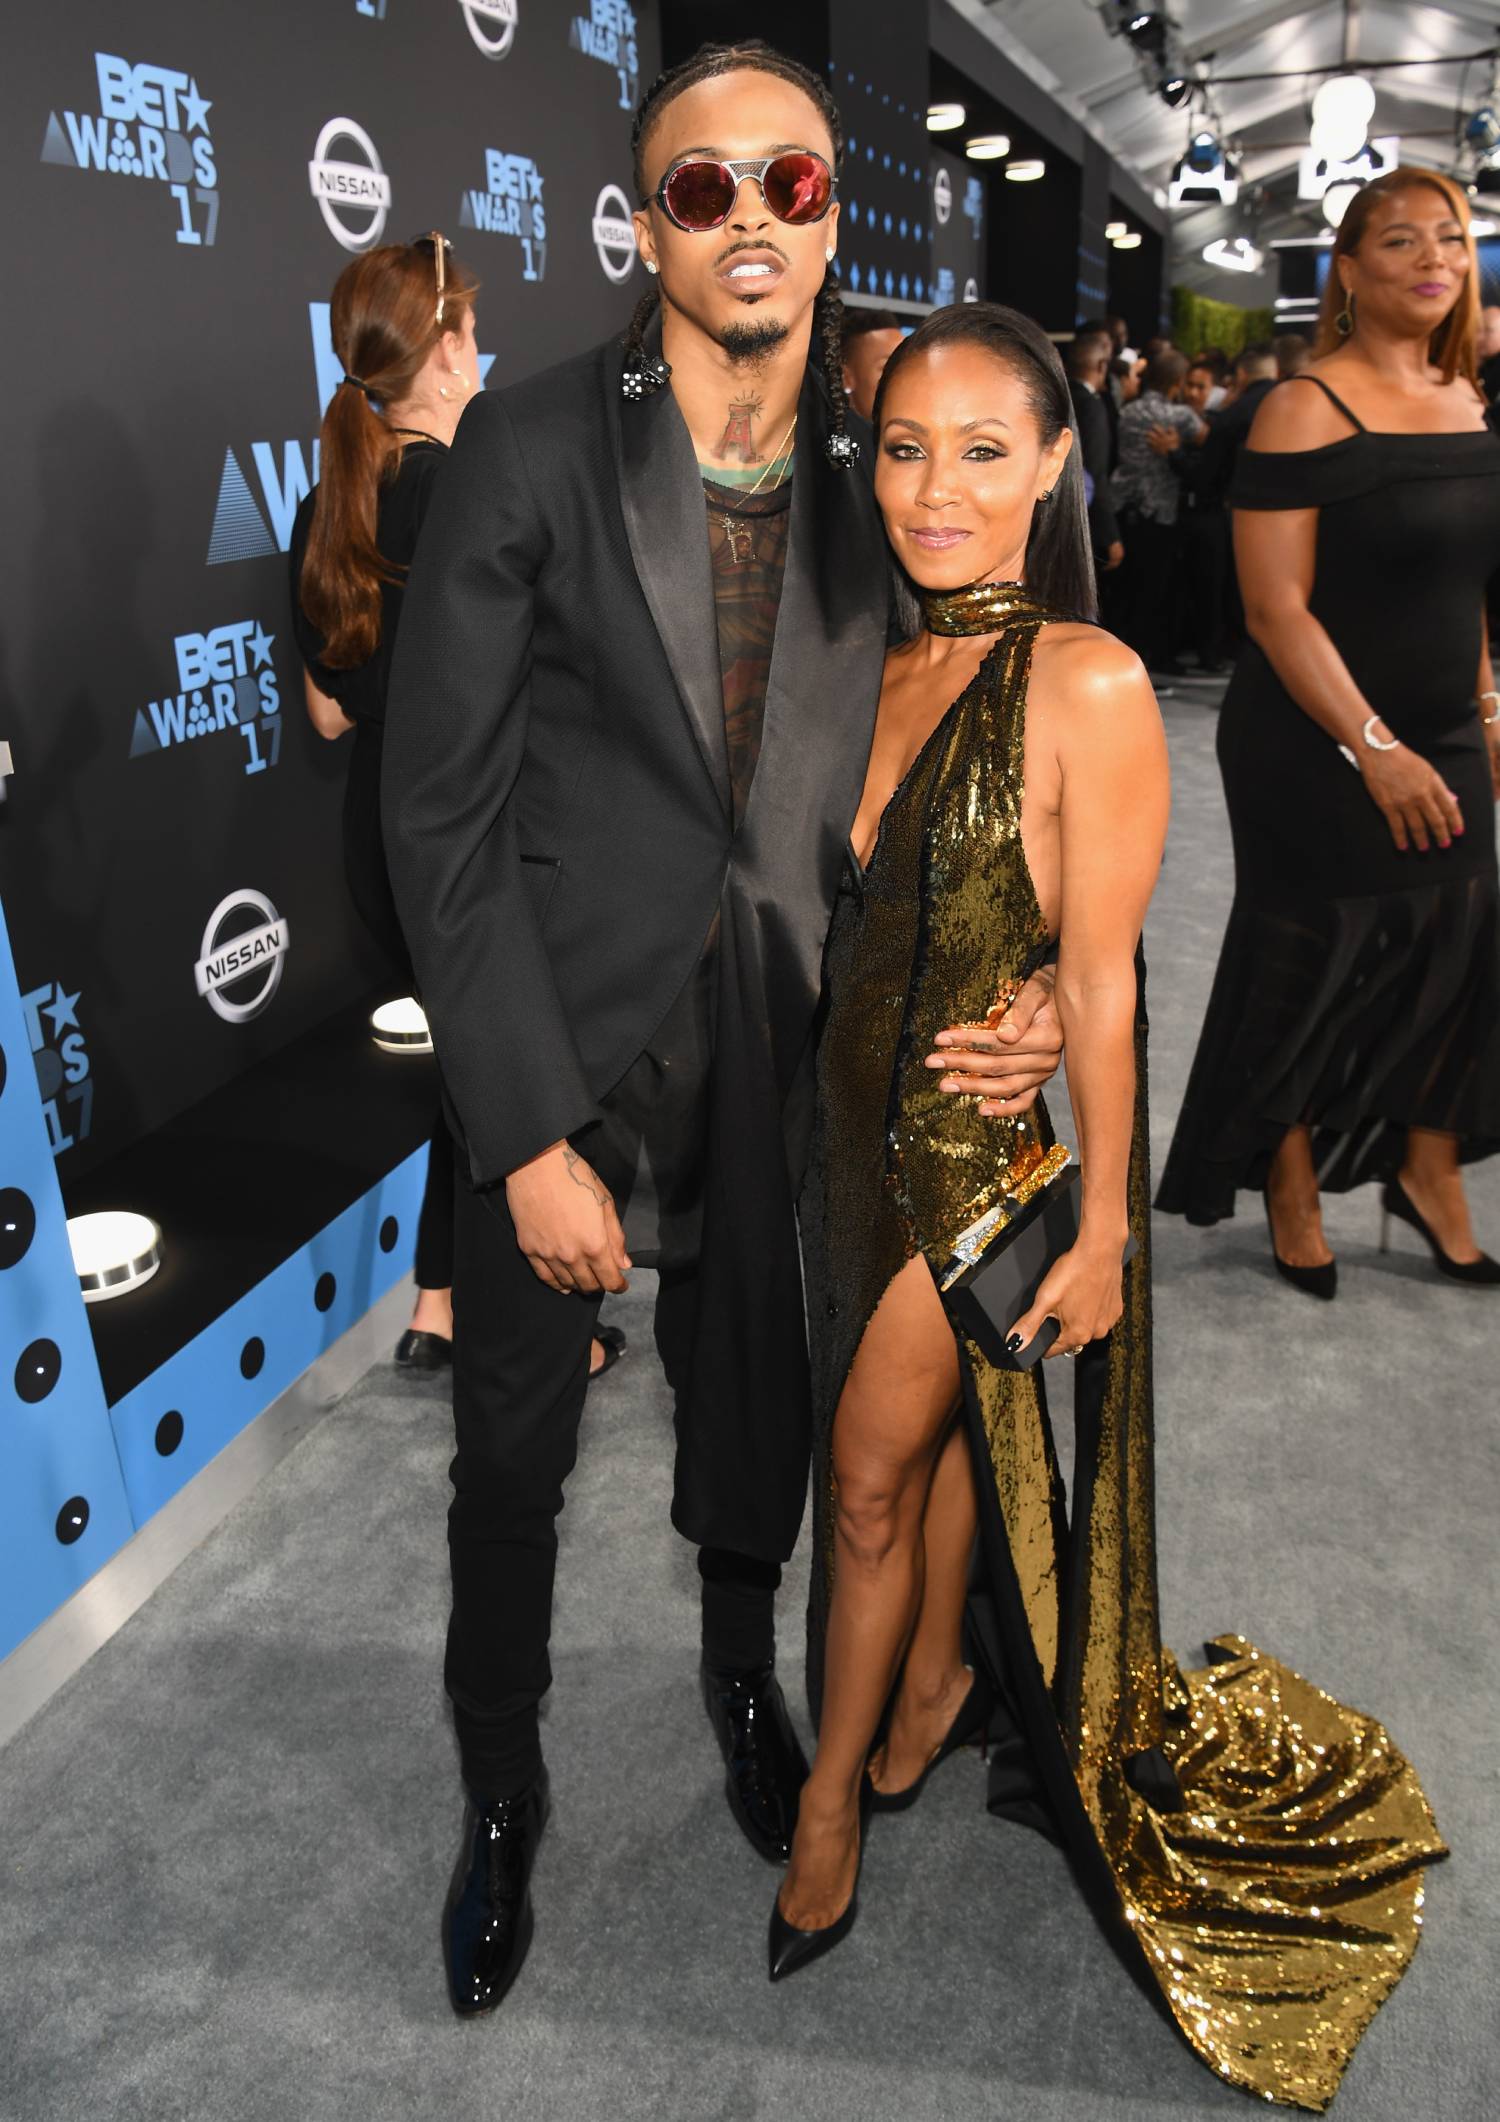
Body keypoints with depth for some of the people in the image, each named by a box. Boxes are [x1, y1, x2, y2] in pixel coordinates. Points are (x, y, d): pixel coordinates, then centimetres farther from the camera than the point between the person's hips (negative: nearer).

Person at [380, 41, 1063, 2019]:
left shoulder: (885, 466, -1)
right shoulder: (530, 446, -12)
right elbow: (445, 813, -13)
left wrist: (1035, 971, -13)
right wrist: (533, 1134, -16)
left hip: (790, 1035, 3)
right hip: (566, 1035, -2)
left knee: (758, 1394, 20)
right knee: (513, 1445, 13)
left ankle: (744, 1669, 52)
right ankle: (501, 1784, 40)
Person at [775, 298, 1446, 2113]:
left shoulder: (1087, 687, -18)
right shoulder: (885, 671, 1)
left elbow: (1100, 979, -16)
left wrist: (1105, 1219, -12)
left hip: (989, 1139, -5)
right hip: (859, 1112, 6)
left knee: (874, 1468, 5)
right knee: (922, 1432, 21)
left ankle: (832, 1798, 28)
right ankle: (939, 1686, 45)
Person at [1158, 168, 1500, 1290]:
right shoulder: (1306, 409, -12)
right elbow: (1276, 608, -18)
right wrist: (1373, 747, -20)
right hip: (1318, 748, -6)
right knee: (1310, 967, 5)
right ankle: (1293, 1189, 25)